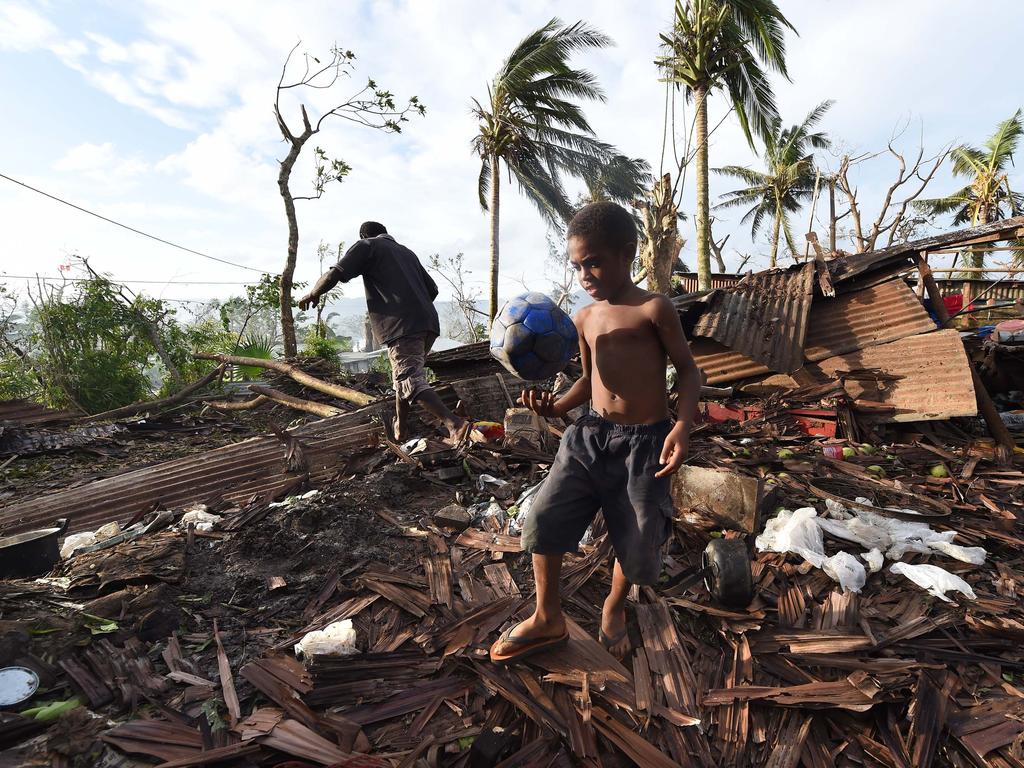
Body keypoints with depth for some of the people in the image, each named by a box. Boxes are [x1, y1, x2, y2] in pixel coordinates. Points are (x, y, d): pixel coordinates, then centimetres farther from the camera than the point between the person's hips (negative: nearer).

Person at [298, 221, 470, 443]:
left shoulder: (367, 246, 11)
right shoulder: (407, 252, 30)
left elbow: (334, 274, 1)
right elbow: (432, 289, 27)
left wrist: (313, 294, 19)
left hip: (402, 325, -7)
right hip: (428, 323, 8)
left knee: (411, 380, -12)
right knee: (405, 374, 21)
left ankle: (455, 424, -27)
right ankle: (400, 427, 28)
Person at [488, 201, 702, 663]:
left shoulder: (654, 308, -6)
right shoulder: (585, 318, 11)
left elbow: (688, 371, -2)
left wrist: (682, 426, -18)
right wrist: (556, 406, 2)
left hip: (643, 442, -4)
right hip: (590, 435, 5)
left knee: (638, 543, 8)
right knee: (543, 518, -3)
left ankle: (613, 609, 41)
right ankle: (548, 619, 21)